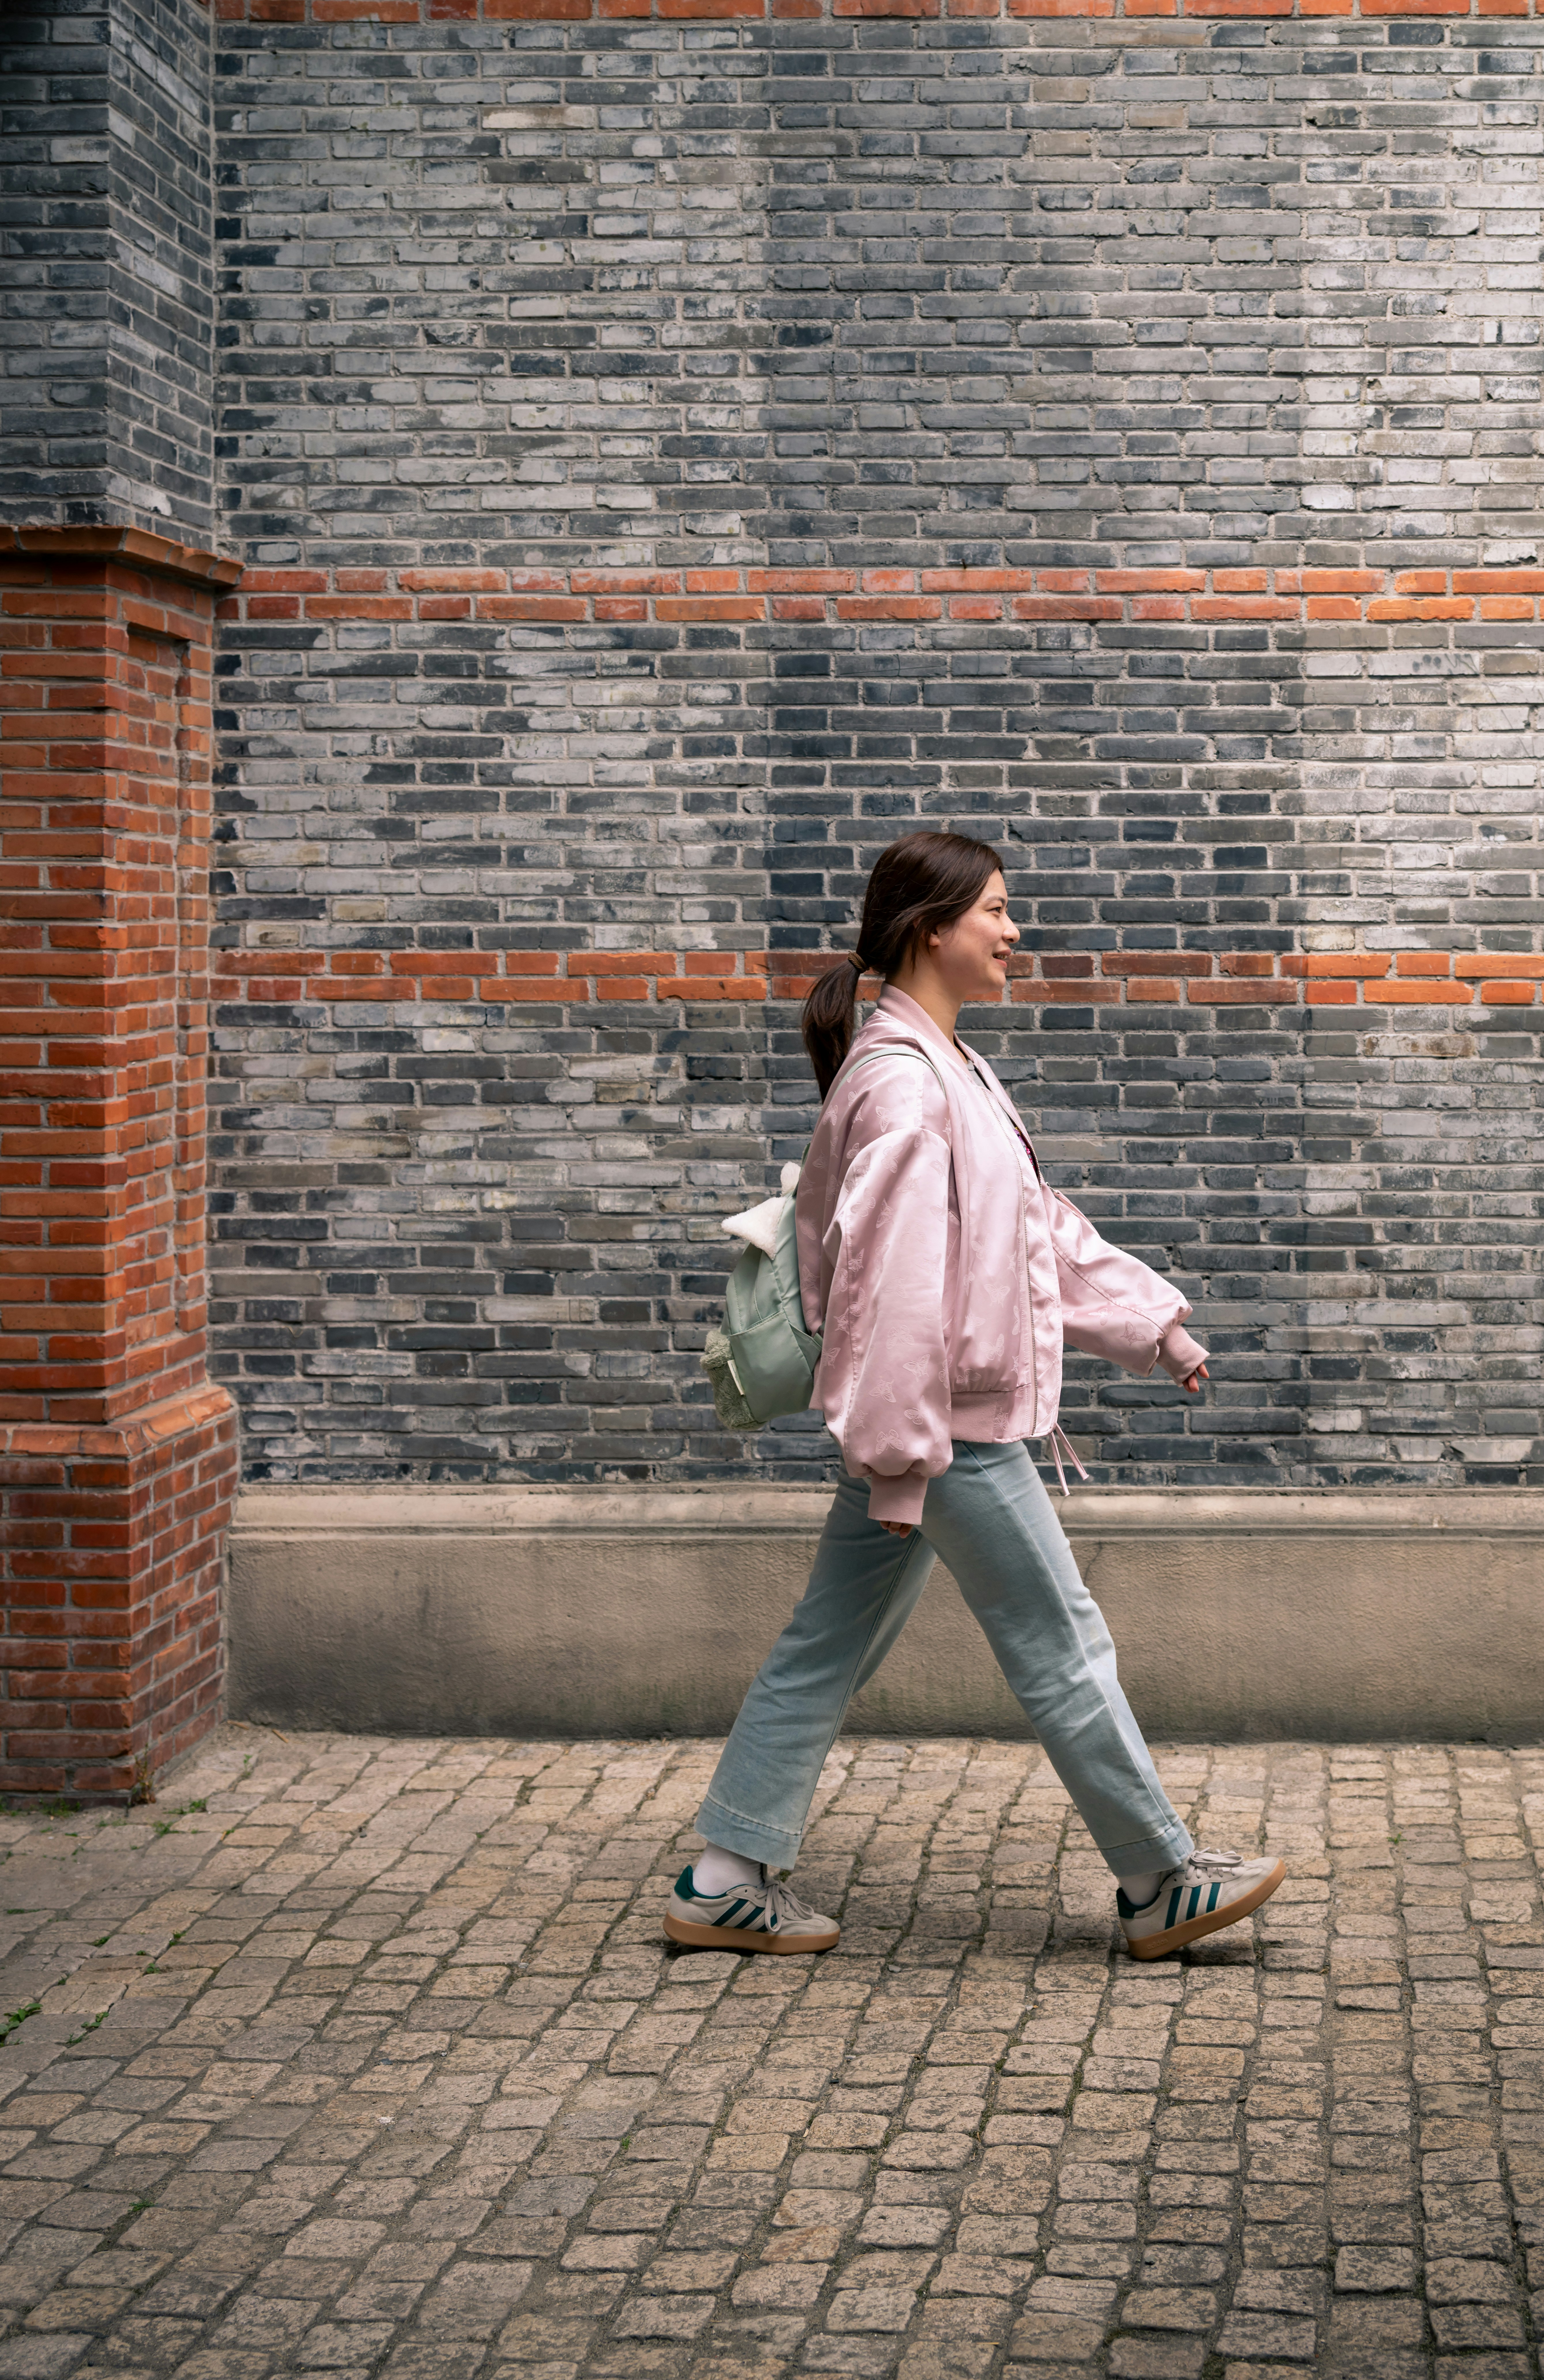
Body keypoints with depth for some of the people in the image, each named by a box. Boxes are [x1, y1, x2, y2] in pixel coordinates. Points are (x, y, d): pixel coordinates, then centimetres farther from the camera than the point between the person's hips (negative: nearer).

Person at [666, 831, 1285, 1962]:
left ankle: (729, 1880, 18)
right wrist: (901, 1460, -23)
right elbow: (893, 1278, -22)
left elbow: (1041, 1223, 22)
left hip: (931, 1417, 10)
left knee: (833, 1644, 12)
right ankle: (1161, 1883, 14)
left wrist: (1149, 1321, 19)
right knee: (1061, 1644, 1)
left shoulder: (951, 1069, 14)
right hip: (947, 1418, -10)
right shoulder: (902, 1082, -19)